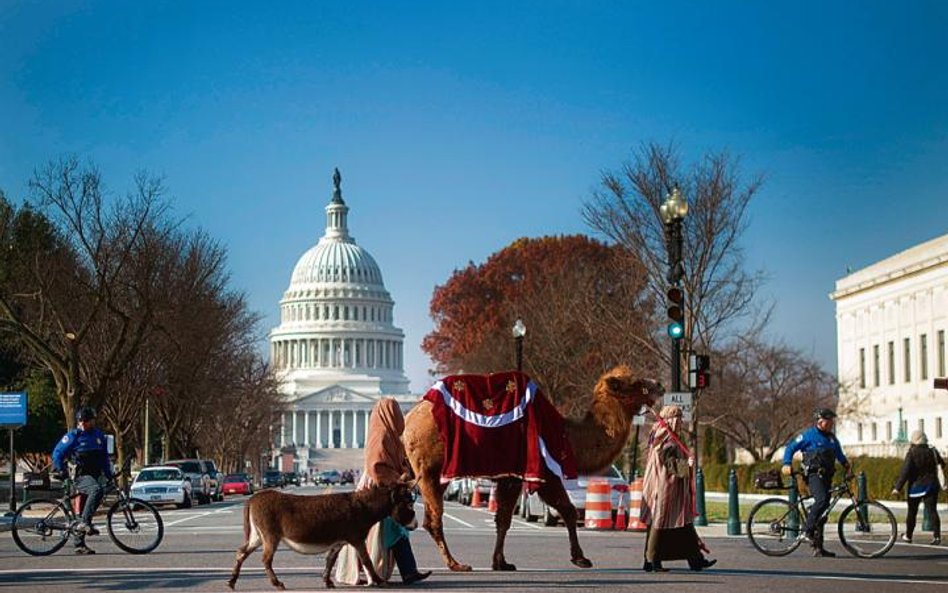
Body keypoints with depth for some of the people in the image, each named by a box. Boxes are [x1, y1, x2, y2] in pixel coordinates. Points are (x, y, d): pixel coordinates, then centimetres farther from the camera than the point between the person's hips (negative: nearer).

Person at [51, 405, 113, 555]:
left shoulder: (99, 435, 14)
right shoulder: (73, 436, -3)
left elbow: (104, 457, 24)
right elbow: (58, 453, -2)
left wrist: (109, 474, 17)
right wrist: (61, 470, -10)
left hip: (95, 476, 6)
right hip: (81, 476, -6)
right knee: (97, 489, -35)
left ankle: (79, 544, 12)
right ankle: (85, 523, -36)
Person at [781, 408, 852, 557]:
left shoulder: (831, 438, 17)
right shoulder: (808, 435, -2)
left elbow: (839, 454, 29)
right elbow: (790, 448, 0)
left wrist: (847, 465, 13)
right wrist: (787, 464, -14)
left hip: (826, 476, 7)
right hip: (813, 475, -7)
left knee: (823, 512, 5)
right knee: (821, 500, -31)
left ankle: (818, 547, 7)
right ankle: (809, 530, -20)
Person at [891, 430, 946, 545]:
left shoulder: (912, 453, -12)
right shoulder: (933, 452, 1)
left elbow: (905, 472, -17)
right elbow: (942, 466, 9)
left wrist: (897, 487, -16)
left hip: (916, 486, -3)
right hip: (931, 486, 3)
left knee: (912, 512, 11)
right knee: (932, 511, 0)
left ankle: (908, 535, 23)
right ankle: (937, 536, -12)